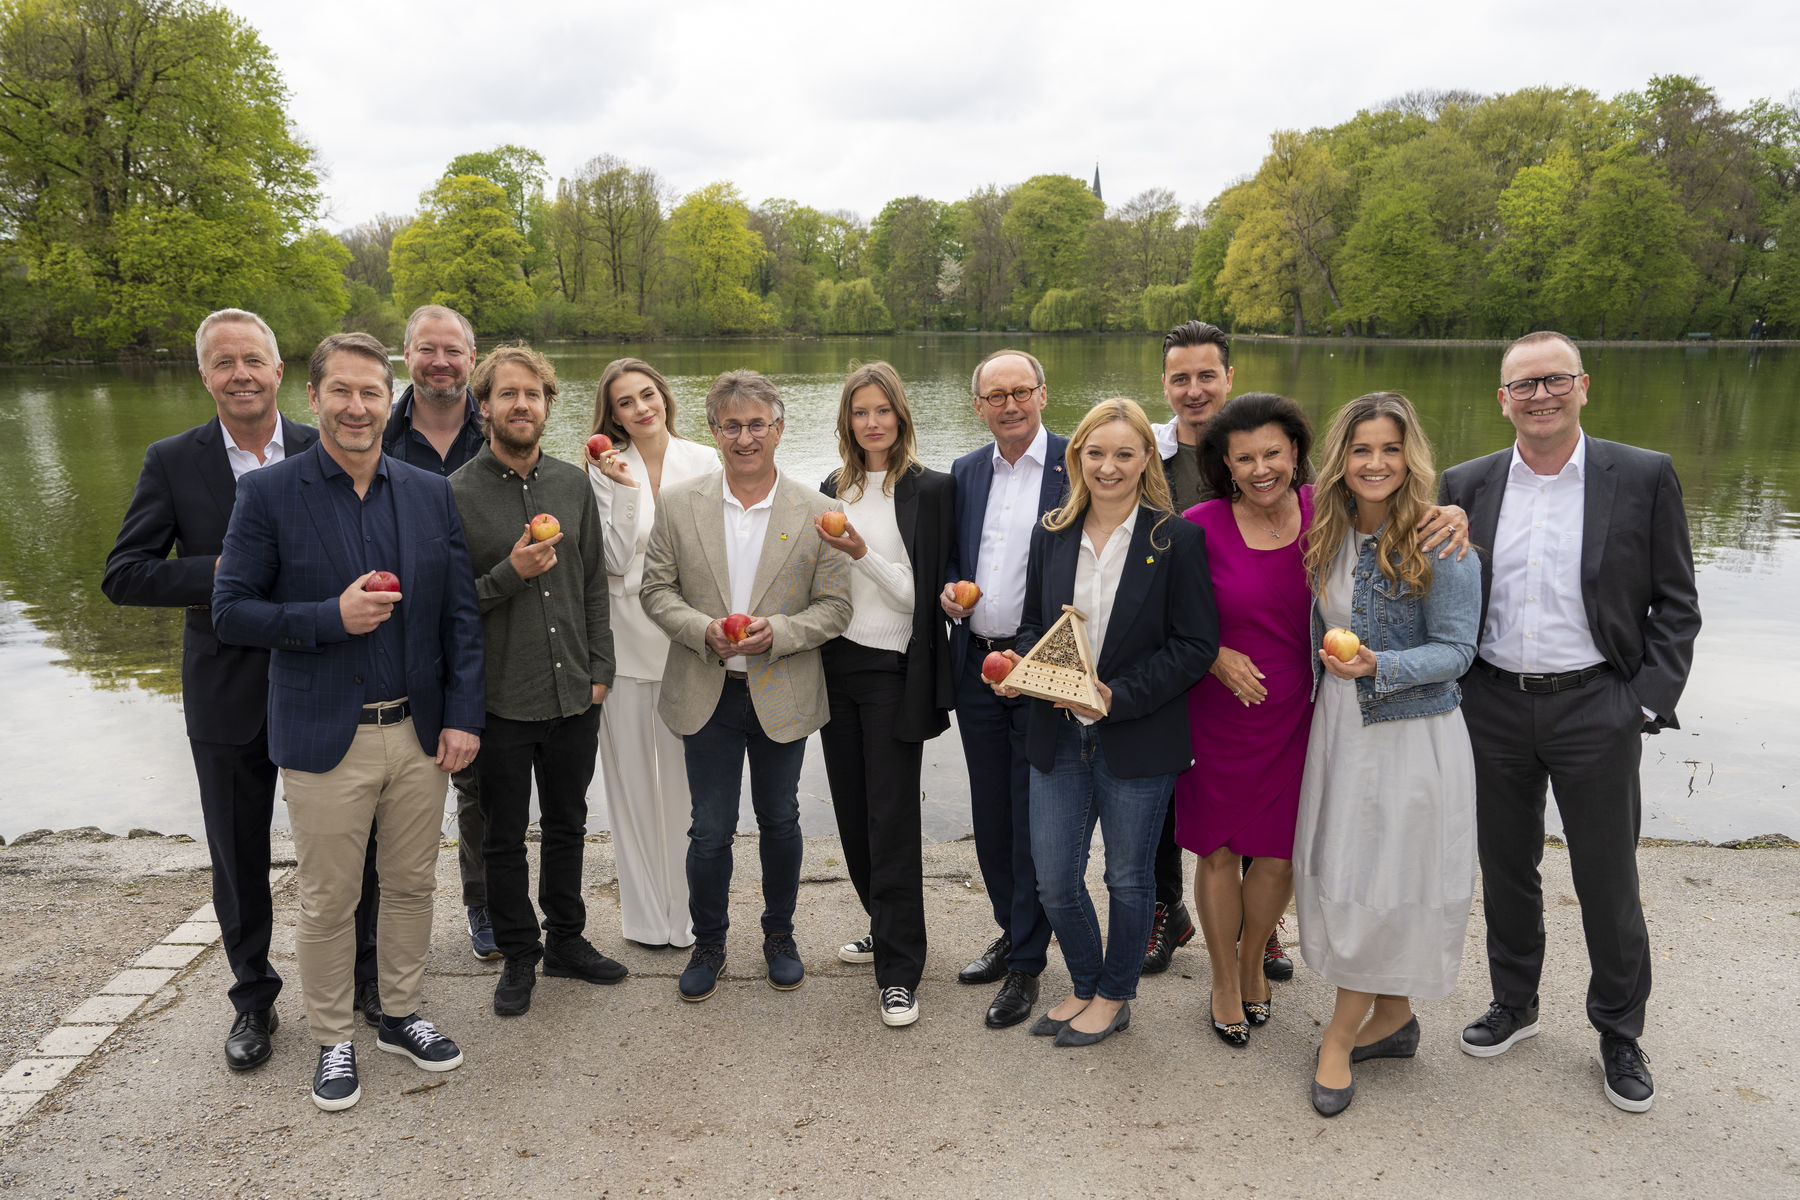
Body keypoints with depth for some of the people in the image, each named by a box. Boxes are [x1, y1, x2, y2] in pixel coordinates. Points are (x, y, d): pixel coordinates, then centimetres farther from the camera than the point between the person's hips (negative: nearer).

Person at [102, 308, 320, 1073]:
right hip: (228, 696, 0)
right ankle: (253, 1000, 32)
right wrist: (222, 573, -20)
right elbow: (122, 575, -7)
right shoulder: (173, 463, -3)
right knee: (237, 858, 13)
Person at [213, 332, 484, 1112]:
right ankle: (333, 1041, 29)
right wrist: (330, 616, -19)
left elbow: (460, 613, 4)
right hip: (324, 741, -3)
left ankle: (401, 1016, 35)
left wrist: (462, 714, -2)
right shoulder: (268, 494, -5)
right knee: (328, 903, 10)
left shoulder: (431, 493, 4)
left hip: (418, 733, 3)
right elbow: (231, 612, -5)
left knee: (411, 886, 15)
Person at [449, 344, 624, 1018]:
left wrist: (600, 670, 6)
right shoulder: (455, 495, -8)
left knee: (567, 825, 17)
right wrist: (510, 573, -21)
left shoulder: (573, 483, 4)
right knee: (505, 837, 11)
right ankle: (519, 956, 29)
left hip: (574, 695, 4)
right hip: (501, 701, -3)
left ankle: (566, 940, 35)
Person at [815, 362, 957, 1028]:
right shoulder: (834, 490, 10)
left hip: (893, 669, -6)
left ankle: (899, 971, 5)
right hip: (838, 664, 6)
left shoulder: (929, 489, -8)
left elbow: (918, 594, -12)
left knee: (892, 818, -4)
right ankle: (887, 929, 31)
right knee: (852, 810, 12)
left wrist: (861, 553, -21)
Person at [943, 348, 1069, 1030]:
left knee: (1033, 822, 3)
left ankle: (1027, 962, 18)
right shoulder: (965, 473, 10)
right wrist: (949, 590, -4)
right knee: (990, 817, 16)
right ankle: (1012, 932, 34)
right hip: (977, 665, 6)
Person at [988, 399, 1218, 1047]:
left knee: (1129, 876, 13)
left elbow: (1195, 645, -9)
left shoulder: (1178, 539, -8)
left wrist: (1119, 696, -18)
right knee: (1053, 877, 10)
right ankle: (1084, 985, 36)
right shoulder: (1052, 535, 6)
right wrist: (1022, 665, -8)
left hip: (1138, 741, -4)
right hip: (1058, 734, 4)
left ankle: (1114, 997, 35)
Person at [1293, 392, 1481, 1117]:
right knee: (1340, 876, 12)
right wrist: (1336, 668, 2)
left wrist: (1378, 666, -26)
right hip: (1336, 725, 6)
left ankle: (1340, 1038, 17)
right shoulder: (1328, 535, 5)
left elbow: (1455, 650, -13)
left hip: (1411, 736, -6)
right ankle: (1394, 1020, 30)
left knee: (1383, 882, 2)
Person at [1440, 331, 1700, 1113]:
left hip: (1596, 708, -2)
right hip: (1493, 708, 2)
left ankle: (1619, 1033, 29)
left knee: (1609, 882, 8)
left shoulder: (1644, 477, -3)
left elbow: (1676, 605, -1)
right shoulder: (1466, 485, 2)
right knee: (1505, 869, 16)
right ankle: (1514, 1004, 36)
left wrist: (1648, 703, -8)